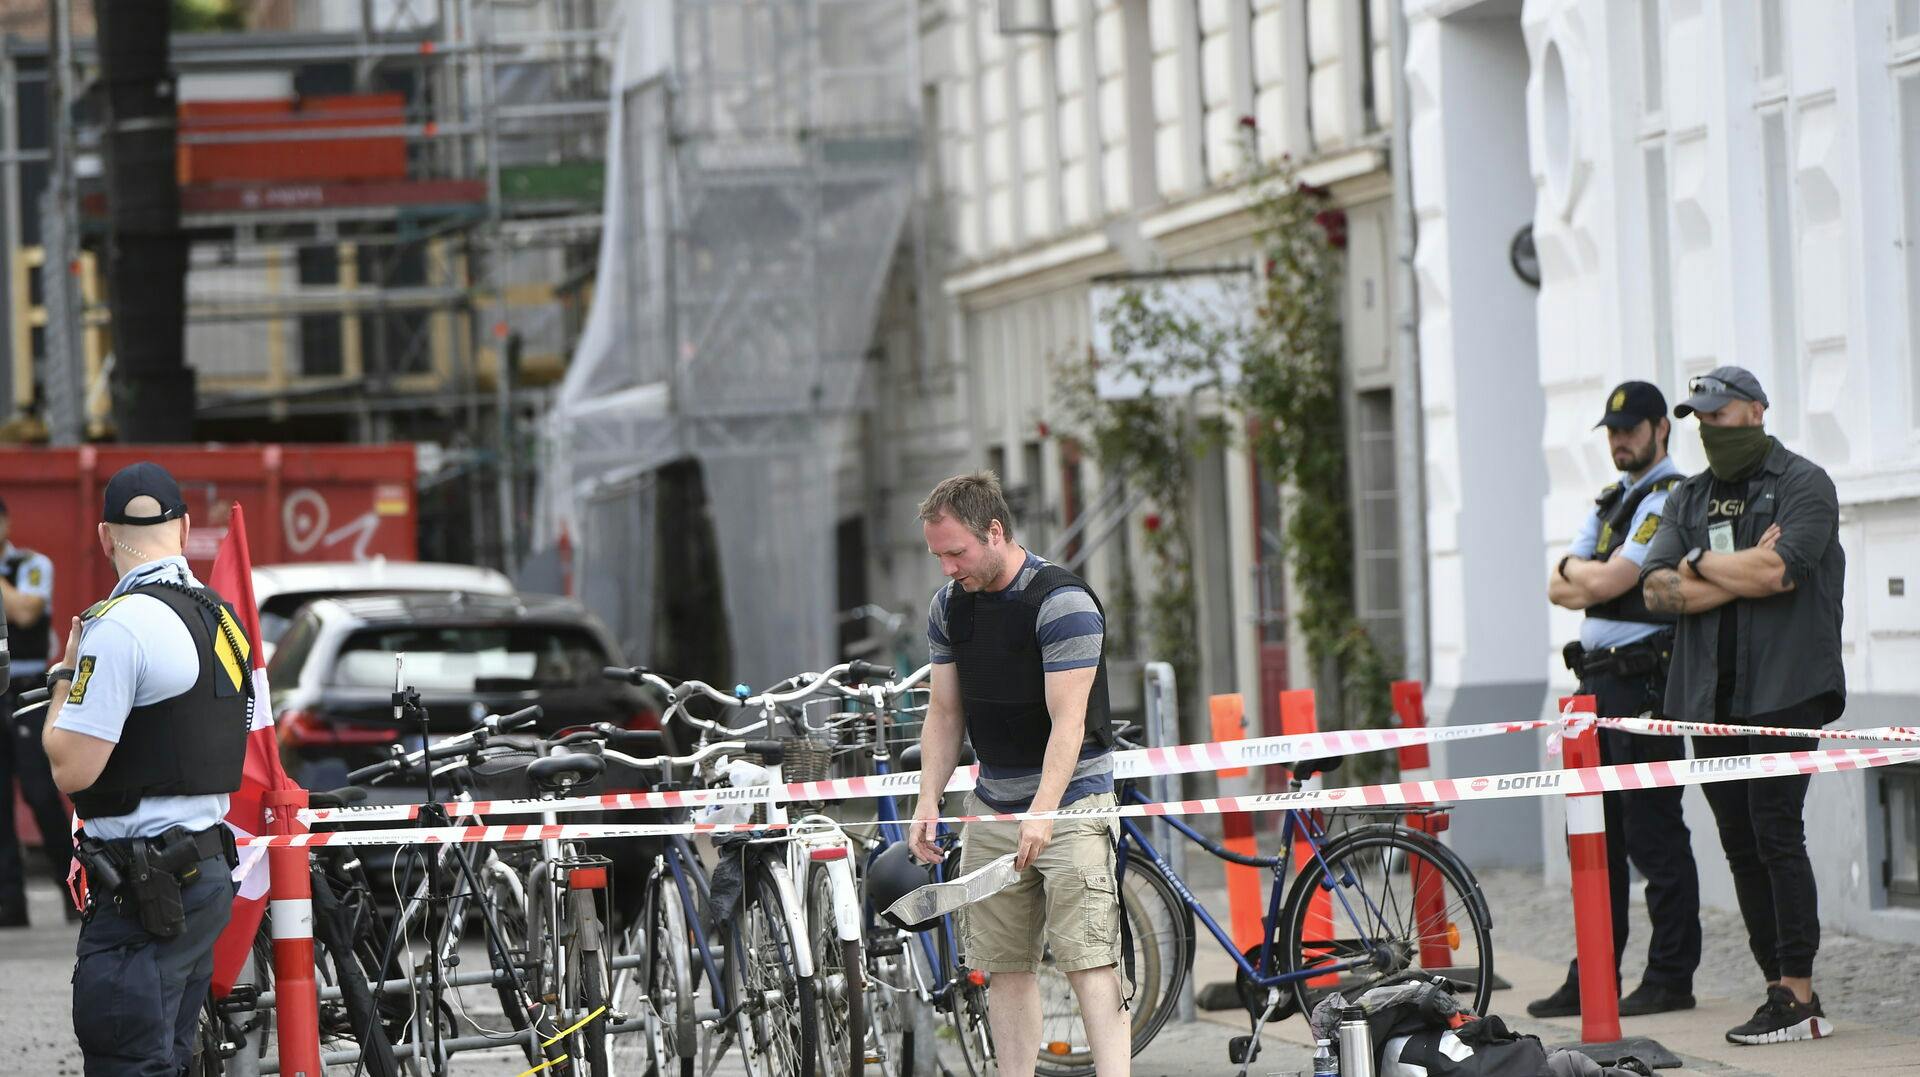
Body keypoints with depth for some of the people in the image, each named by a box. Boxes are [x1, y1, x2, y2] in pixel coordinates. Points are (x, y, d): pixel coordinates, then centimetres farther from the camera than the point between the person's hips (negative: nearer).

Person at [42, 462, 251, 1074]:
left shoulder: (121, 623, -16)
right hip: (208, 868, 9)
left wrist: (63, 677, -1)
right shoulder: (222, 618, 12)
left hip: (144, 890, -9)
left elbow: (72, 769, -18)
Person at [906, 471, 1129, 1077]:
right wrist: (928, 802, 0)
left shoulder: (1062, 603, -15)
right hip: (992, 807, 6)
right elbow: (945, 713, 12)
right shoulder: (949, 607, 6)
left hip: (1070, 802, -6)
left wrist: (1042, 813, -30)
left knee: (1089, 959, -14)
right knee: (1004, 964, 4)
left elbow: (1067, 722, -21)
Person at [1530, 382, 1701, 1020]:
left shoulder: (1671, 500, -9)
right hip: (1598, 681, 9)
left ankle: (1671, 978, -1)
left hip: (1645, 683, -9)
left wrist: (1577, 570, 3)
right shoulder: (1610, 504, 20)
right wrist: (1595, 578, -5)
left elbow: (1608, 582, -17)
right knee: (1594, 836, 9)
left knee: (1654, 836, -6)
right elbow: (1559, 589, 13)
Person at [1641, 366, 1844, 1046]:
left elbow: (1780, 570, -17)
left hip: (1783, 690, -6)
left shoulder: (1803, 485, 0)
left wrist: (1702, 565, -4)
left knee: (1777, 835, -12)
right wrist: (1743, 574, -9)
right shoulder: (1689, 499, 17)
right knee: (1741, 845, 5)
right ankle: (1780, 990, 9)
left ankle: (1799, 998, -11)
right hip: (1712, 695, 6)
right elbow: (1657, 589, 3)